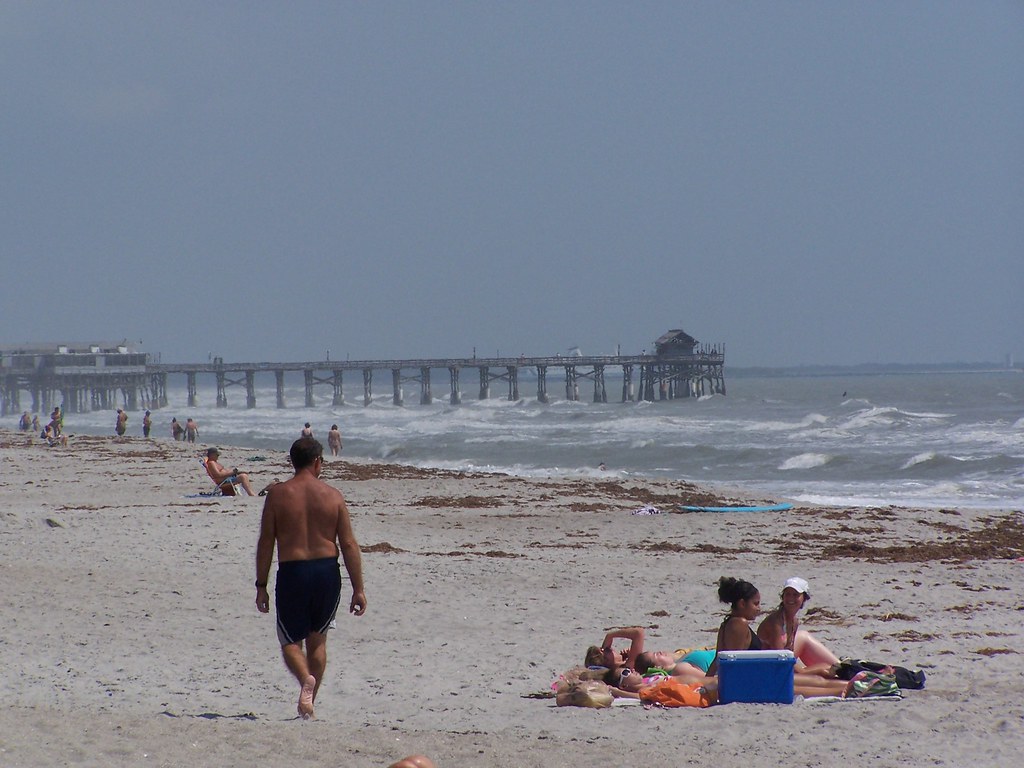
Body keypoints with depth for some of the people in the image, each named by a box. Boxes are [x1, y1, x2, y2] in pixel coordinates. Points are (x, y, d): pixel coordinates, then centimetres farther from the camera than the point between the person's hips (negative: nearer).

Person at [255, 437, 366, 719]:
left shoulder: (277, 494, -4)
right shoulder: (333, 495, -1)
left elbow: (265, 543, -3)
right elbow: (349, 544, -2)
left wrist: (261, 586, 4)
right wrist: (358, 589, 3)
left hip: (292, 572, -2)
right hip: (327, 571, 2)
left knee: (290, 641, 9)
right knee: (317, 639, 19)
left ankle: (305, 679, -21)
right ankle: (309, 703, 21)